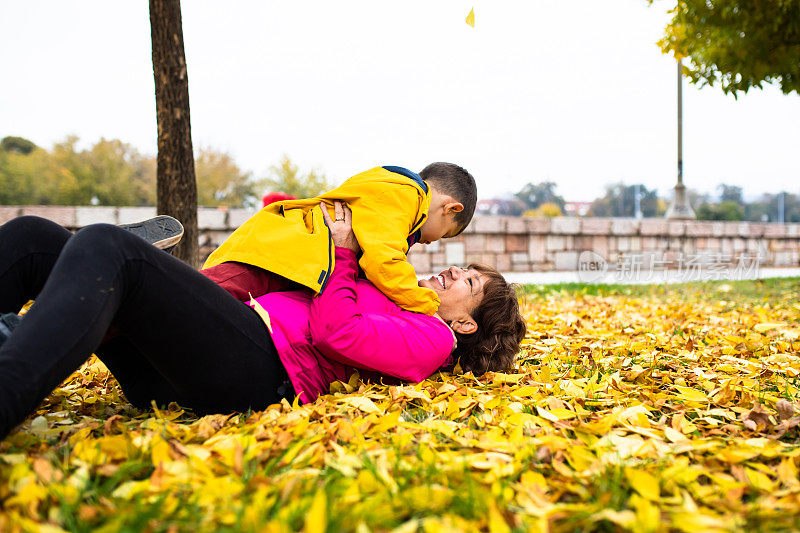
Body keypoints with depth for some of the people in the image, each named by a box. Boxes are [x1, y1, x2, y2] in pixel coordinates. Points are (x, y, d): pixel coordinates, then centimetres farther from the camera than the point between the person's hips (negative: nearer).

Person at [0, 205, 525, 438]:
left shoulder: (433, 338, 9)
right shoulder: (390, 303, 36)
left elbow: (334, 331, -9)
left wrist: (341, 249, 6)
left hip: (255, 366, -9)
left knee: (104, 246, -30)